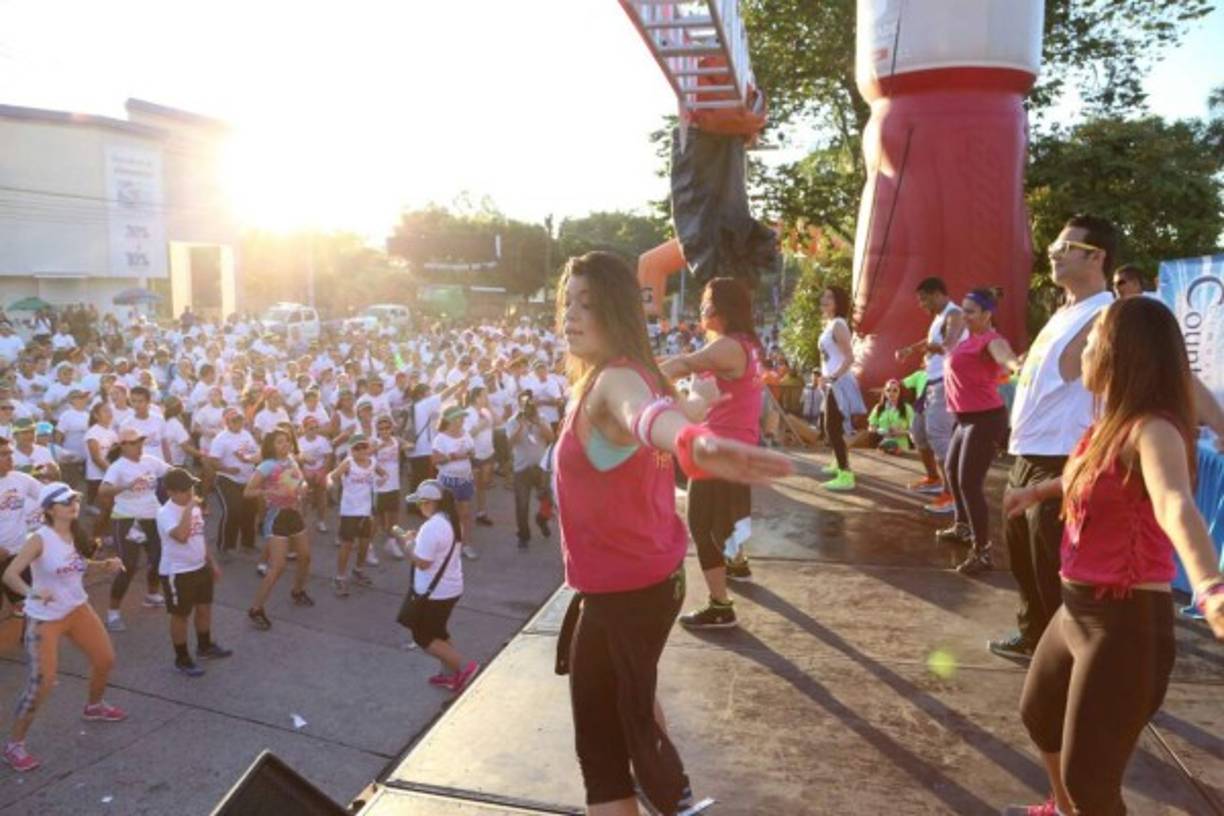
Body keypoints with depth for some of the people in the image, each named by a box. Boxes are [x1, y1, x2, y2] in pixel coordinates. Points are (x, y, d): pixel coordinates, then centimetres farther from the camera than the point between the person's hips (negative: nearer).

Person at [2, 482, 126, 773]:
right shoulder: (40, 540, -22)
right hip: (44, 618, -7)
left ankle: (94, 706, 45)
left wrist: (106, 564, -2)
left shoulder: (77, 534, -2)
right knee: (42, 683, -12)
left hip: (78, 610, 7)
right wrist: (32, 592, -48)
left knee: (106, 659, 16)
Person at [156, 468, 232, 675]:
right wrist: (189, 508, -36)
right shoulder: (166, 513, -22)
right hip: (177, 573, -8)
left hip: (200, 567, 8)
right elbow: (181, 536, -41)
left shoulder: (194, 508, 4)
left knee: (204, 608, 20)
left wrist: (211, 563, 18)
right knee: (180, 616, 6)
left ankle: (205, 647, 40)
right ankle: (182, 660, 20)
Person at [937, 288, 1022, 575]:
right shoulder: (969, 339, 11)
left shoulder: (991, 340, -17)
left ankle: (982, 552, -5)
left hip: (985, 419, -11)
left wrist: (1019, 366, -62)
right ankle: (962, 526, 47)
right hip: (966, 418, 11)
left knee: (970, 483, -12)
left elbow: (1006, 357, -43)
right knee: (951, 470, 26)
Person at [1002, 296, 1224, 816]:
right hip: (1077, 610, 9)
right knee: (1039, 717, 27)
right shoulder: (1111, 425, 6)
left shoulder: (1152, 429, -22)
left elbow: (1176, 506, -43)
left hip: (1127, 621, -9)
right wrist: (1037, 490, 44)